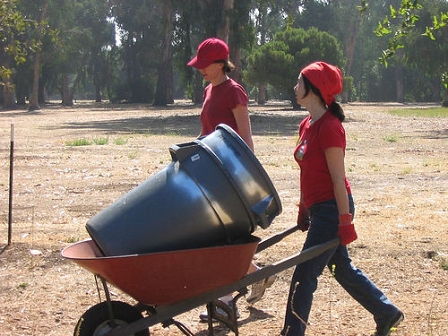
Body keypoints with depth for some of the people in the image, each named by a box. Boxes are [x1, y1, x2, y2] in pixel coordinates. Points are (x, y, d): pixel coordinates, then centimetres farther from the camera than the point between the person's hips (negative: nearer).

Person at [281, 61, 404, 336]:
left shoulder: (329, 127, -19)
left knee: (304, 275, -5)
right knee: (342, 268, 20)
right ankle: (387, 314, 34)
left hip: (332, 209, -10)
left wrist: (345, 221, -18)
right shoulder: (307, 125, 9)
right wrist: (304, 211, 19)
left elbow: (338, 179, -19)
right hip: (318, 209, 10)